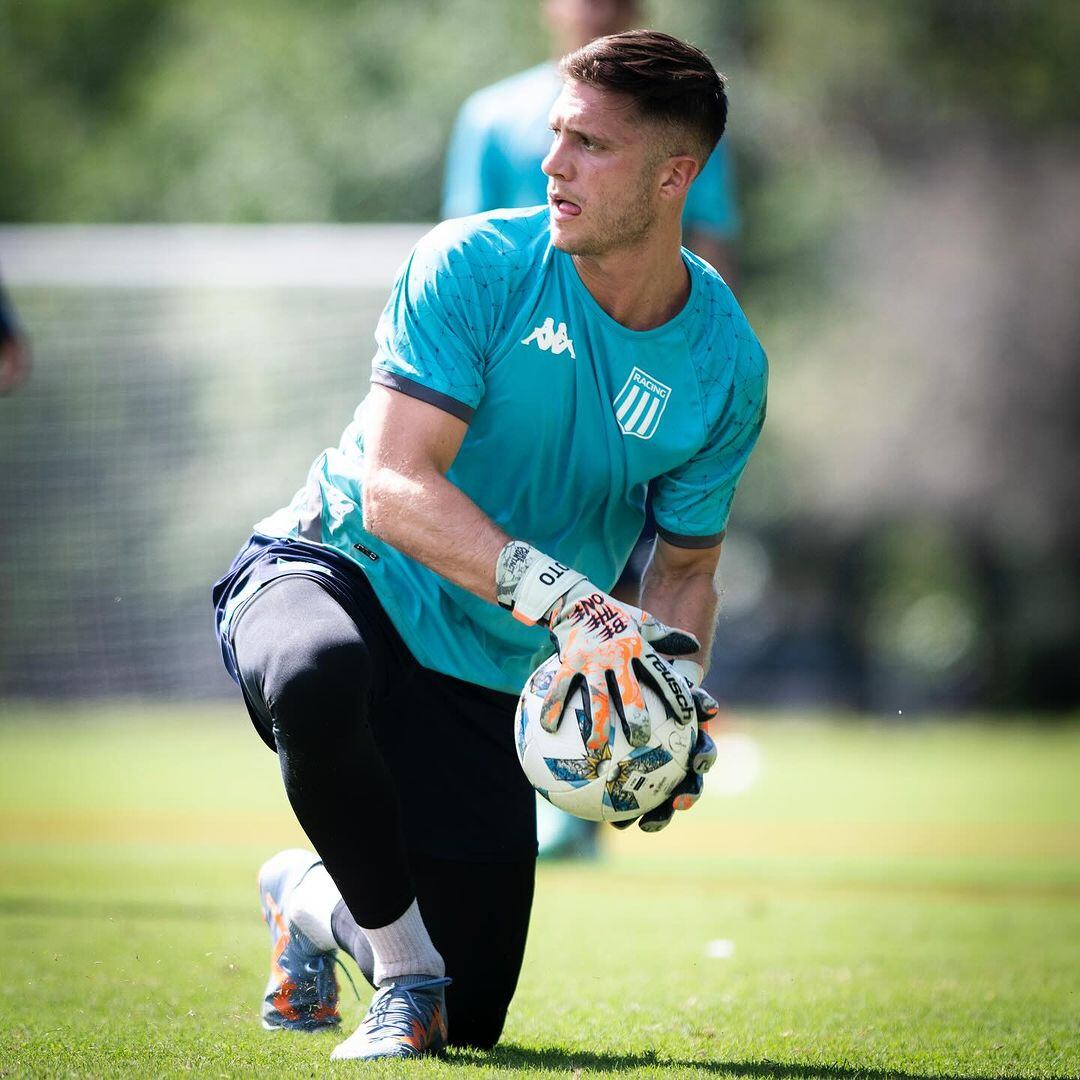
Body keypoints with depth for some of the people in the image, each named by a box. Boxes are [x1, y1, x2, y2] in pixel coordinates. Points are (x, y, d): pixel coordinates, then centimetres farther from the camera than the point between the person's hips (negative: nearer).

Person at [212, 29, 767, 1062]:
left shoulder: (724, 365, -5)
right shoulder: (476, 265, -16)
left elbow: (685, 564, 8)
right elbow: (395, 488, -26)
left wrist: (679, 686, -14)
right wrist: (565, 599, -40)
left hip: (488, 682, 4)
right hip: (329, 572, -3)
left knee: (468, 1022, 2)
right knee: (321, 674, -43)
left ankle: (314, 898, 36)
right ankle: (403, 965, -17)